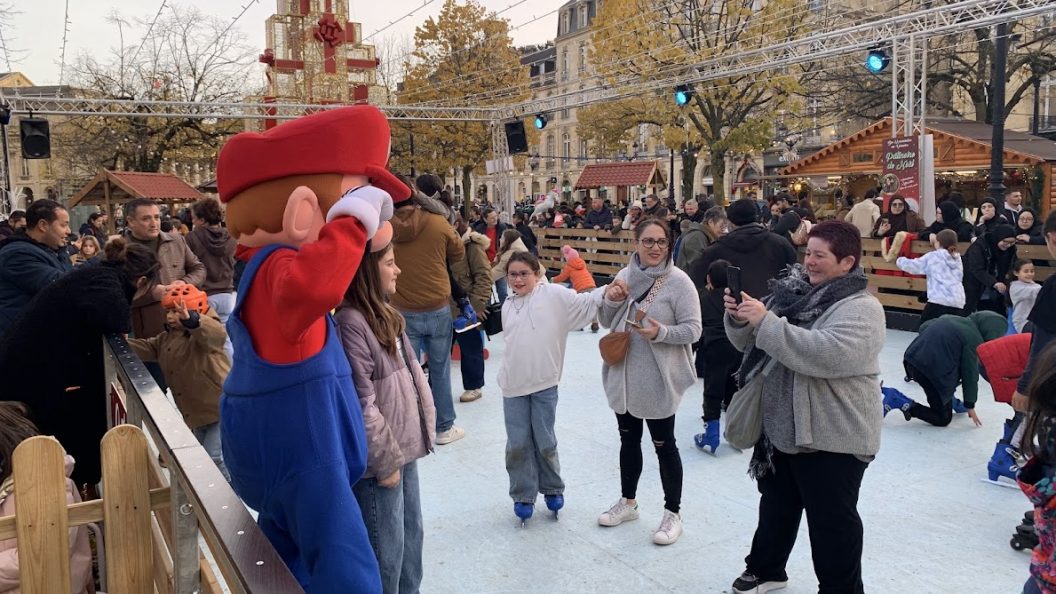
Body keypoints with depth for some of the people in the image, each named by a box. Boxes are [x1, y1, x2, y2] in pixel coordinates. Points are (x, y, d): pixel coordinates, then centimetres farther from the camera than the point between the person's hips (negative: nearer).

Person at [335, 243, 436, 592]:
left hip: (405, 448, 9)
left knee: (411, 537, 22)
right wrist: (386, 461, -16)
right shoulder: (350, 322, -21)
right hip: (379, 459, -9)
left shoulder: (384, 313, 9)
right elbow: (361, 405, -22)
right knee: (386, 551, 6)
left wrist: (424, 426, 10)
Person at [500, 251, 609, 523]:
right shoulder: (508, 306, 12)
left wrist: (610, 291, -29)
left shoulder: (553, 295, -6)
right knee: (518, 444, 7)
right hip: (513, 384, 4)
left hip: (544, 383, -4)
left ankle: (553, 489, 29)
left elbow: (585, 303, -13)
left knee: (545, 442, 7)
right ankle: (523, 495, 21)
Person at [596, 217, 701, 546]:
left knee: (663, 445, 6)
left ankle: (673, 513, 22)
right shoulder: (625, 275, 3)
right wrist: (611, 301, -11)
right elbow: (607, 322, 9)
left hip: (658, 379, -6)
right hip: (623, 375, 6)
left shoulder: (678, 281, -14)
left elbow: (693, 329, -15)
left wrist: (661, 332, -30)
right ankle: (628, 501, 37)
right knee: (628, 439, 19)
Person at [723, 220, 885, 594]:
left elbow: (827, 355, -34)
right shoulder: (794, 290, 5)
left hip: (832, 438, -7)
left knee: (832, 520, 8)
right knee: (776, 505, 24)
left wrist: (766, 321, -32)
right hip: (782, 426, 8)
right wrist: (738, 319, -13)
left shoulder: (860, 308, -17)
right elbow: (752, 344, 9)